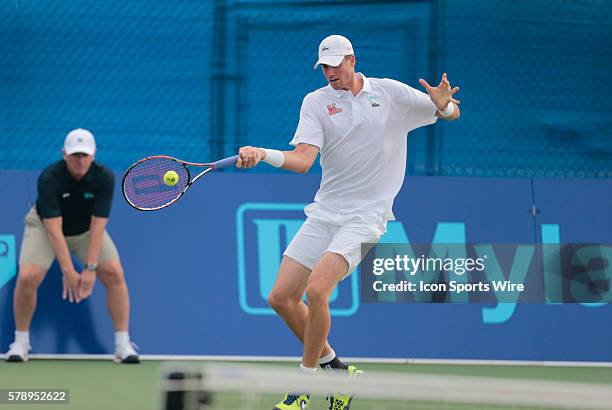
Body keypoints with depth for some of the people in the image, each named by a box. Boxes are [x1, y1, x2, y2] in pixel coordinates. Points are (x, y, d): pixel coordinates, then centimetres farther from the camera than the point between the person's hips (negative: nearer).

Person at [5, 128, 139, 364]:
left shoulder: (104, 178, -26)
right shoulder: (49, 178, -32)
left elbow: (97, 226, -28)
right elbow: (54, 229, -35)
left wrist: (90, 268, -33)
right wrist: (68, 271, -40)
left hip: (85, 230, 2)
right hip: (45, 226, -2)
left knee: (114, 274, -16)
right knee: (27, 277, -21)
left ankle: (123, 344, -7)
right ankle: (21, 342, 0)